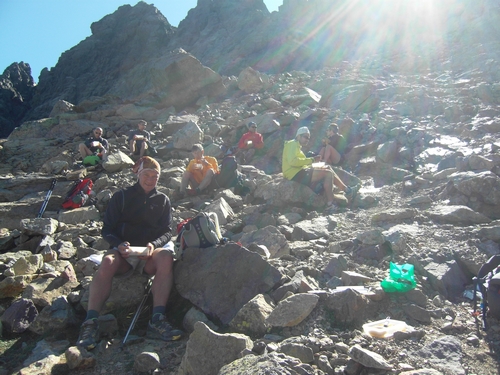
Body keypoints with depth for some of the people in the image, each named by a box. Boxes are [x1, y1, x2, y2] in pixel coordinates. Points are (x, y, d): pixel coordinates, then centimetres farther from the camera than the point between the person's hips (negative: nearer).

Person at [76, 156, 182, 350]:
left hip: (149, 254, 1)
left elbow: (167, 232, 8)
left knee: (165, 257, -34)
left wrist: (153, 245, -15)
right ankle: (90, 323, -36)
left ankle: (157, 321, -40)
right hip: (124, 251, 0)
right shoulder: (121, 197, 12)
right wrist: (119, 244, -16)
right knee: (108, 262, -34)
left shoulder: (162, 200, 16)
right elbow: (107, 229, 5)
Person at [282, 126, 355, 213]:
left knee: (327, 168, 12)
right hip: (296, 174, -10)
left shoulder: (296, 146, 25)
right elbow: (293, 161, -23)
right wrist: (312, 160, -17)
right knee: (328, 173, -14)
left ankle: (345, 189, 8)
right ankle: (330, 204, -15)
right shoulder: (293, 144, -7)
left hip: (299, 173, 10)